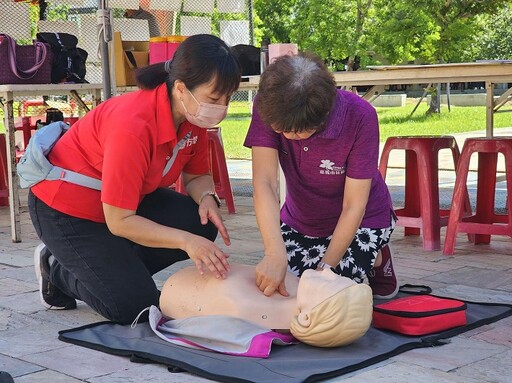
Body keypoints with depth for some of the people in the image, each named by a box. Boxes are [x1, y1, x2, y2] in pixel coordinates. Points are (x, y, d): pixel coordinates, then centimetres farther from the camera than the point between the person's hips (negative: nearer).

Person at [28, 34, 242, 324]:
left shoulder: (196, 115, -13)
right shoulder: (133, 126, -36)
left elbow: (197, 175, 2)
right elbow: (119, 221, -31)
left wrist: (207, 198, -22)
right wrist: (186, 241, -37)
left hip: (133, 197, 8)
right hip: (66, 209, -8)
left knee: (202, 226, -15)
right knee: (133, 306, -12)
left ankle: (119, 267, 6)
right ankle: (56, 267, 12)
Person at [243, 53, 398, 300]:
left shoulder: (359, 117, -33)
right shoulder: (268, 106, -26)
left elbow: (353, 207, -26)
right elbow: (264, 183, -34)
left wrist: (325, 267, -31)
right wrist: (275, 253, -48)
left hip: (360, 222, -4)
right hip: (299, 221, 4)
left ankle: (376, 261, 12)